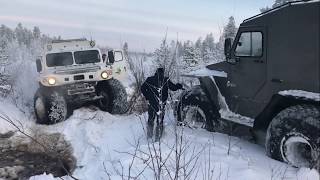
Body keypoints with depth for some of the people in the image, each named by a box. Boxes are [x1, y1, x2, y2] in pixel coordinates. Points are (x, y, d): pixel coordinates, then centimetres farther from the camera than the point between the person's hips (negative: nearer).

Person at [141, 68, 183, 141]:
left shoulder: (149, 80, -2)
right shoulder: (166, 80, -8)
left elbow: (143, 88, 0)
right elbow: (173, 88, -1)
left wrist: (147, 96, 10)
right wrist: (179, 85, 19)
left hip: (151, 103, 2)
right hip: (161, 105, -2)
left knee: (150, 119, 17)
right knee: (160, 121, 10)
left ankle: (149, 136, 24)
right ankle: (158, 138, 16)